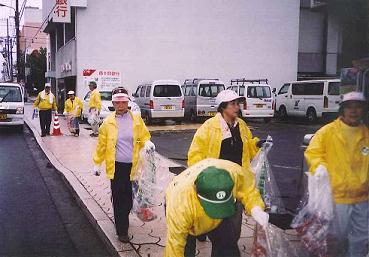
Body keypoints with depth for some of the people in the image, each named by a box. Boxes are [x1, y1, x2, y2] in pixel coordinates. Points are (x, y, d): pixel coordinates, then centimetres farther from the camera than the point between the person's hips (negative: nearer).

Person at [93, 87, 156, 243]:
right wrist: (97, 163, 8)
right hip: (116, 166, -2)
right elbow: (101, 144, 5)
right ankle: (122, 231, 13)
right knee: (118, 198, 3)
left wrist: (147, 143, -13)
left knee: (128, 197, 12)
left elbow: (144, 136, 10)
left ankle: (123, 217, 40)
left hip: (132, 165, 2)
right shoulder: (108, 122, -1)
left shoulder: (136, 119, 3)